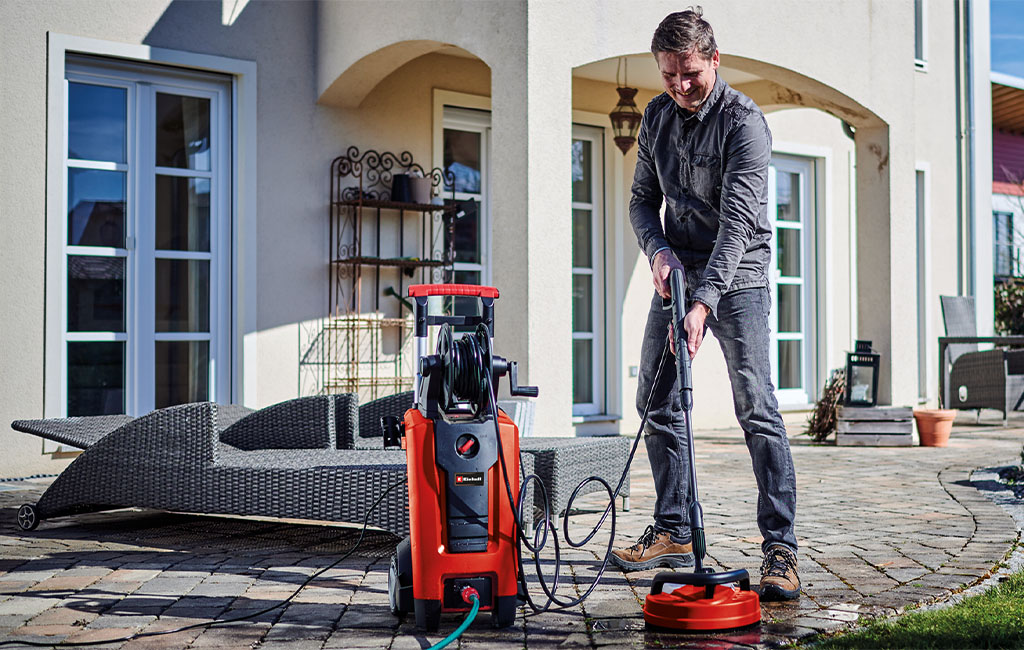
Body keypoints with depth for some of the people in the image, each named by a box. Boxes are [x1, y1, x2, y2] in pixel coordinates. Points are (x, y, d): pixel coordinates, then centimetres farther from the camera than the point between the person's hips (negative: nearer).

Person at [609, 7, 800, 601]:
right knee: (657, 402, 7)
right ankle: (674, 534, 18)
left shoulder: (744, 120, -17)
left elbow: (738, 220, -26)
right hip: (678, 274, 7)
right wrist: (658, 248, -9)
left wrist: (703, 304, -35)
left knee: (756, 407, -14)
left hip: (737, 277, -7)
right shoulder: (658, 115, 5)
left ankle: (780, 547, -11)